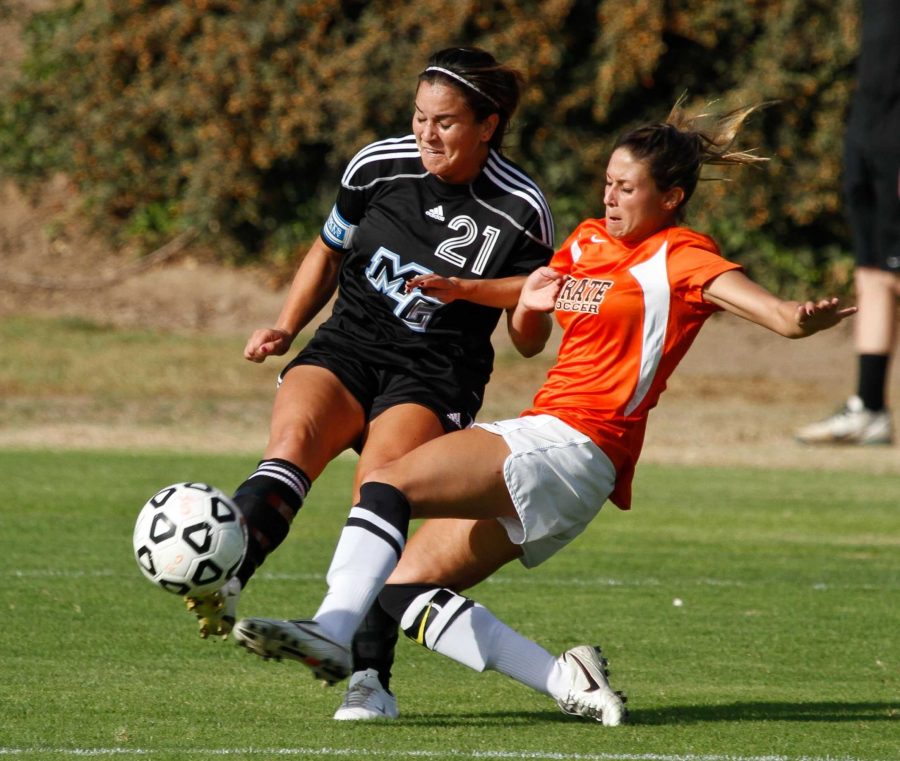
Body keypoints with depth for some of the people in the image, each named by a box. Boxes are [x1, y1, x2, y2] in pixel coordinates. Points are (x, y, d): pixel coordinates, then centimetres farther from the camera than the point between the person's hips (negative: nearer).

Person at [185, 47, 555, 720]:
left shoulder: (520, 210, -6)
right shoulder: (379, 166, 1)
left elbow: (527, 341, 0)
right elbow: (330, 252, 19)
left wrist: (464, 288, -17)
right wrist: (286, 328, 7)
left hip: (437, 374, -2)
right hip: (349, 344, 2)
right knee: (294, 435, -29)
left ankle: (371, 675, -26)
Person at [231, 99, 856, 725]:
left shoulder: (678, 256, -4)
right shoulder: (588, 241, 20)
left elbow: (733, 286, -25)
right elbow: (527, 337, 30)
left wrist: (790, 317, -48)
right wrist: (528, 300, 6)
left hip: (571, 446, -10)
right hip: (535, 439, 10)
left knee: (388, 483, -23)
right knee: (403, 587, 3)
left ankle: (332, 633, -35)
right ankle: (567, 682, -5)